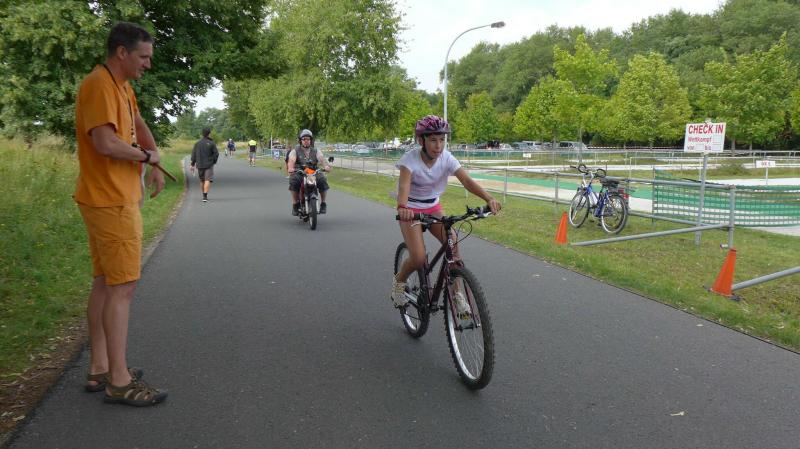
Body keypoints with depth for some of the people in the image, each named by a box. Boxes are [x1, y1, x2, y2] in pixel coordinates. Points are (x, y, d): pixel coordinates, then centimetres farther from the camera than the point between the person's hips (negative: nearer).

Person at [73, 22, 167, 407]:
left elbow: (140, 126, 25)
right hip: (111, 202, -10)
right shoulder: (98, 86, -15)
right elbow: (105, 143, -25)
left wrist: (155, 165, 8)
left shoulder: (122, 86, 15)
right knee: (122, 287, -8)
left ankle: (99, 368, 23)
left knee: (105, 284, 13)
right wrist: (145, 156, -8)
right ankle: (119, 381, -2)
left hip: (117, 199, 10)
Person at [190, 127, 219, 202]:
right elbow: (216, 154, -7)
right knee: (208, 180, -7)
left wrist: (192, 165, 5)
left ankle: (204, 195, 29)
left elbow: (193, 154, 2)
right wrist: (214, 161, 10)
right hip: (209, 165, -4)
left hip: (200, 165, 4)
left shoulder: (197, 143, 2)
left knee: (202, 180, 17)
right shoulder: (211, 143, -8)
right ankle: (205, 196, -19)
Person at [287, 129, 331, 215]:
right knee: (294, 181, -33)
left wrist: (326, 165, -30)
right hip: (299, 173, -1)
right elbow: (291, 160, -11)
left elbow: (322, 158, -6)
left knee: (322, 180, -28)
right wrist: (290, 168, -35)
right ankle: (295, 204, -17)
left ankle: (323, 203, -10)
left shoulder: (316, 151, 15)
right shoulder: (295, 151, 10)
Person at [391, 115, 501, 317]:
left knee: (453, 244, -19)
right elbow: (404, 185, -41)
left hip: (433, 208, 4)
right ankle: (399, 280, 14)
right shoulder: (411, 158, -24)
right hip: (411, 210, -3)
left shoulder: (446, 158, -15)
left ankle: (456, 293, -2)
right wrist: (402, 207, -62)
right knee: (418, 259, -19)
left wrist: (489, 199, -42)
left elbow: (467, 180, -26)